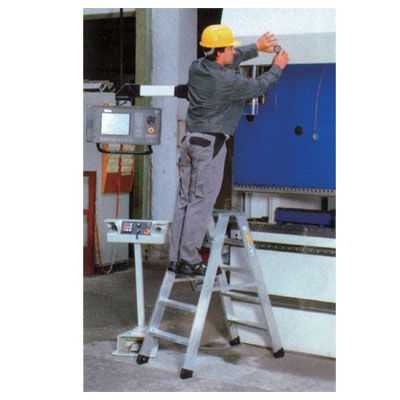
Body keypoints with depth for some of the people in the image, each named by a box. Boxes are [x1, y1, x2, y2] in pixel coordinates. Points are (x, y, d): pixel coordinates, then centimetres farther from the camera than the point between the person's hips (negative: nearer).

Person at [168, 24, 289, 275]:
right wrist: (277, 68, 15)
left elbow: (232, 59, 21)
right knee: (202, 202, -4)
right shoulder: (227, 81, -17)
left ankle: (176, 258, 11)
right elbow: (257, 88, 0)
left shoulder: (197, 68, 5)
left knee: (185, 200, 9)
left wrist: (257, 47, 23)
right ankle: (189, 261, -3)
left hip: (190, 139, 8)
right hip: (210, 144, -8)